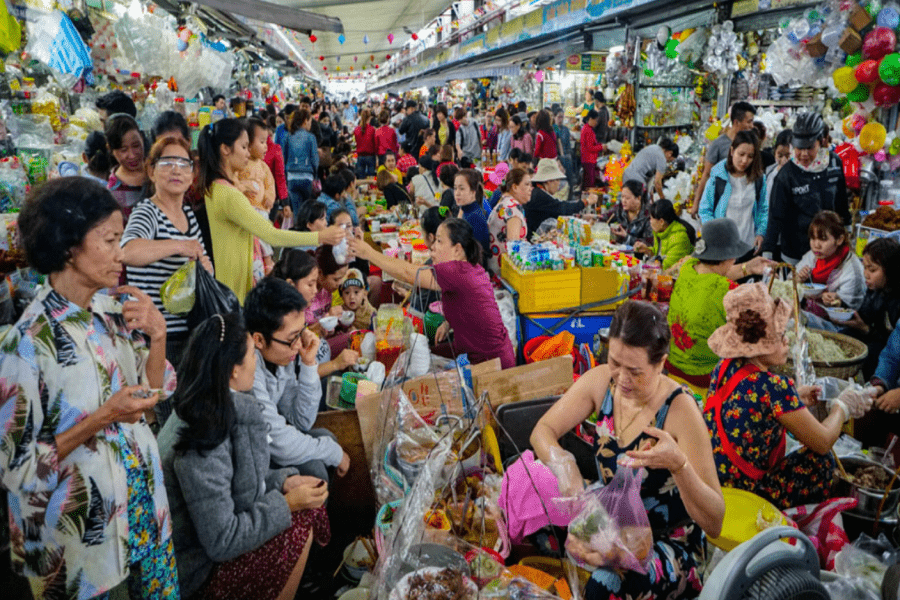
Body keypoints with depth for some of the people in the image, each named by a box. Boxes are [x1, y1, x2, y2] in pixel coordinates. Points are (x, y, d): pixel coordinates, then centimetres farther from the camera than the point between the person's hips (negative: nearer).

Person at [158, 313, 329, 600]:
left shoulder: (227, 411, -3)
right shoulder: (200, 445, -30)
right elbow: (221, 543, -25)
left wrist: (283, 481, -4)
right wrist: (287, 503, -20)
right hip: (200, 567, -8)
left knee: (310, 508, -1)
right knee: (296, 531, -18)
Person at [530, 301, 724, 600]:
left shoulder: (680, 410, -24)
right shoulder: (600, 381, -10)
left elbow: (714, 525, -24)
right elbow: (543, 431, -4)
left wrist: (678, 464, -41)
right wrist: (564, 464, -25)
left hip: (670, 542, -5)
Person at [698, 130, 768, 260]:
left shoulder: (759, 179, 3)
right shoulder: (716, 178, -5)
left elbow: (763, 210, 11)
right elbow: (705, 210, -1)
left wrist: (761, 233, -3)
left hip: (750, 246, 2)